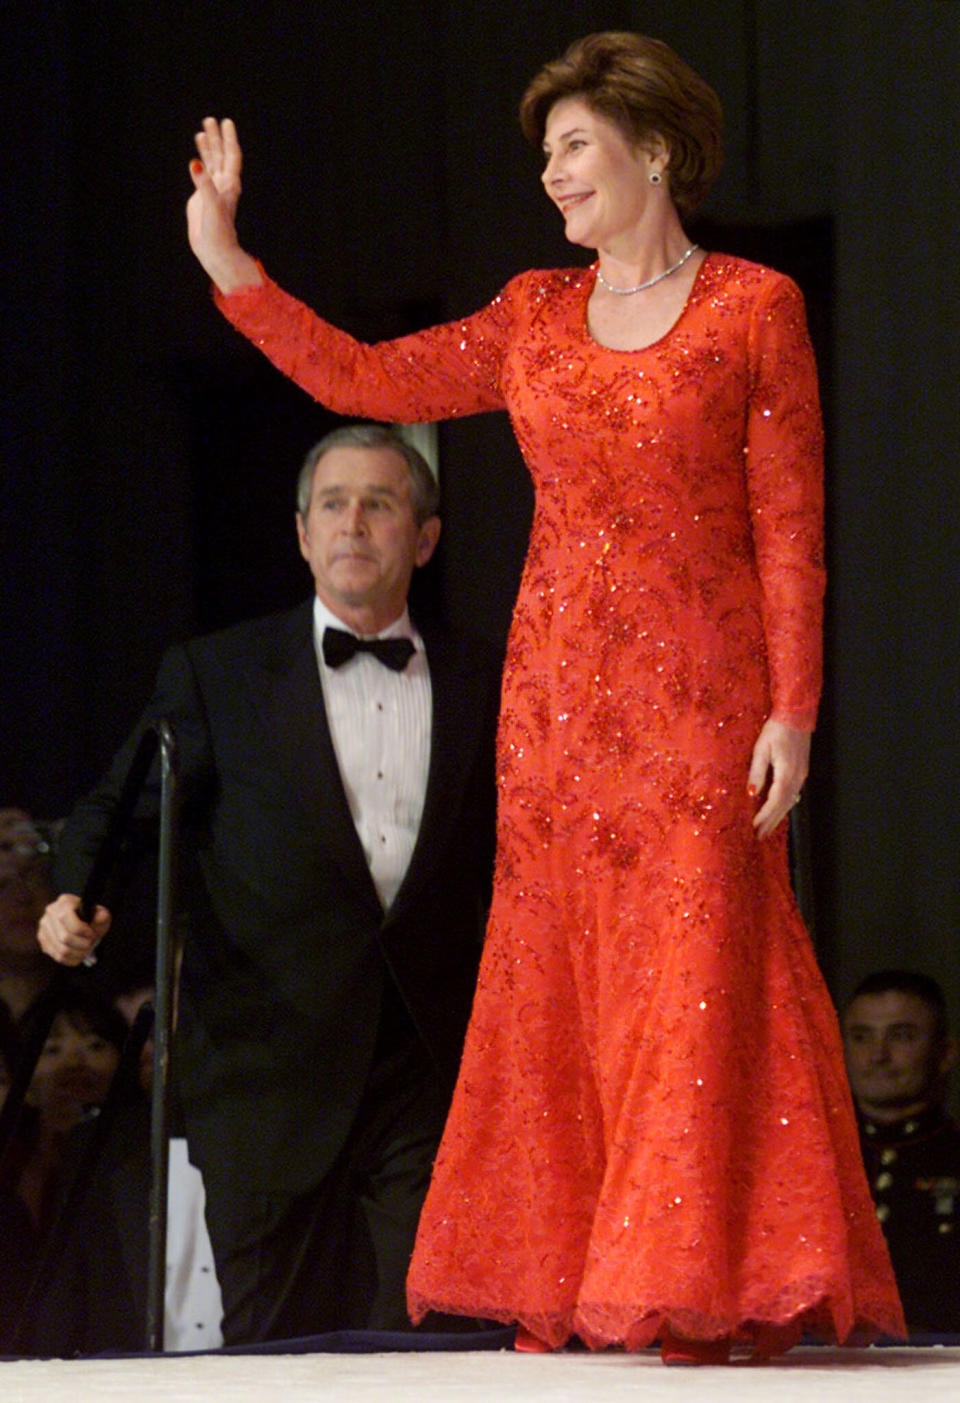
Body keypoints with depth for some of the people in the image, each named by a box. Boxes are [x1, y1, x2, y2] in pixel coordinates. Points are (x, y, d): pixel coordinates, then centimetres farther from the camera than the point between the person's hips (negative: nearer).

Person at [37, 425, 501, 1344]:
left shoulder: (483, 689, 12)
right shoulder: (215, 676, 7)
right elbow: (120, 810, 5)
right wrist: (79, 902, -15)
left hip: (432, 1074, 1)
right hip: (272, 1081, -1)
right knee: (273, 1354, -1)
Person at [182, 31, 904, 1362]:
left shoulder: (754, 308, -1)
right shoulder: (535, 317, 12)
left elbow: (789, 526, -5)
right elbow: (363, 378, 12)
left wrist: (793, 711, -11)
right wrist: (224, 260, 7)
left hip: (699, 695, -5)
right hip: (560, 691, 5)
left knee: (697, 974, -8)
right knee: (561, 987, 3)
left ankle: (702, 1295, -5)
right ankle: (567, 1292, 8)